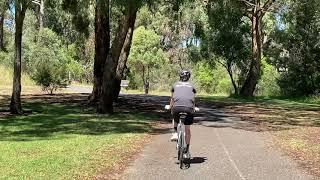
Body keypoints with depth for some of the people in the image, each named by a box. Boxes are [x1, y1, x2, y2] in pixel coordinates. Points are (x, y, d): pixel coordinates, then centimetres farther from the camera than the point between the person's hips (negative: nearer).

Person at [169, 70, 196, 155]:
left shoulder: (175, 85, 22)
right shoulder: (191, 86, 22)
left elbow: (172, 99, 33)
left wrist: (170, 108, 50)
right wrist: (193, 108, 48)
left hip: (177, 107, 0)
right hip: (188, 108, 0)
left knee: (175, 119, 35)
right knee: (187, 129, 16)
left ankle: (175, 133, 14)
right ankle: (187, 149, 20)